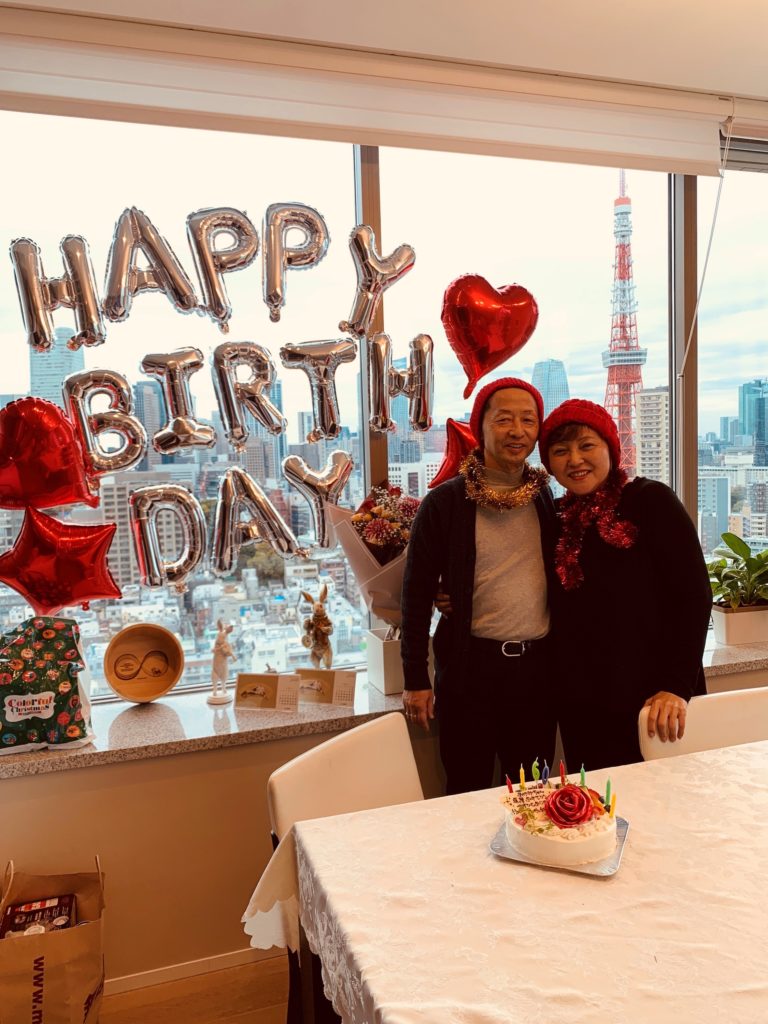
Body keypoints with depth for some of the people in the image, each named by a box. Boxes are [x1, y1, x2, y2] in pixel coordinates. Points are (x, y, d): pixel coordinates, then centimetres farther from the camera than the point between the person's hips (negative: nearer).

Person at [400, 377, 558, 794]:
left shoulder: (548, 501, 6)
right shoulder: (445, 502, -6)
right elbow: (417, 592, -4)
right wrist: (415, 679, -4)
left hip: (537, 663, 4)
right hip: (471, 664, -3)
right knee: (468, 792, 8)